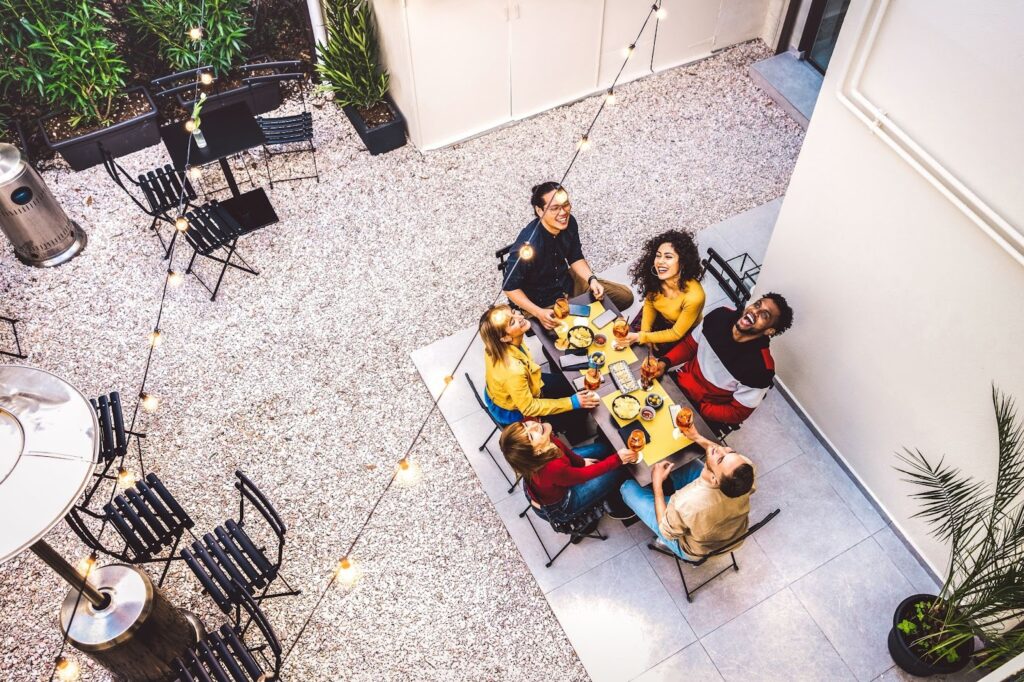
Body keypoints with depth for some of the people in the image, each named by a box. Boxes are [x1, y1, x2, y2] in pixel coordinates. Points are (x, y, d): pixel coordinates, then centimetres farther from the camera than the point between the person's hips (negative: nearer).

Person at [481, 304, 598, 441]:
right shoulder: (513, 370, -46)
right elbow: (528, 408, -30)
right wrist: (572, 403, -26)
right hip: (514, 410, -6)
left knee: (567, 383, 21)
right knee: (577, 411, 10)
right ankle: (578, 439, 43)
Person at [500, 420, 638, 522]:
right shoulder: (553, 469, -46)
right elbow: (584, 475, -26)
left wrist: (581, 461, -1)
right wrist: (618, 459, -23)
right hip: (560, 505, -6)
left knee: (605, 448, 12)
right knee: (616, 472, -2)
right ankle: (618, 507, 30)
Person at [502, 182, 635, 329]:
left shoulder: (569, 223, -13)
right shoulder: (528, 244, -34)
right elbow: (510, 287, -24)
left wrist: (591, 279, -11)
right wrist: (538, 313, -31)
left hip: (568, 284, 7)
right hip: (541, 303, -7)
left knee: (625, 295, 6)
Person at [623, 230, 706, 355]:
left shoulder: (694, 296, -41)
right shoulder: (655, 279, -27)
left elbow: (676, 333, -26)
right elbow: (649, 304, -4)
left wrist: (642, 338, -25)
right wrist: (644, 333, -17)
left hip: (684, 332, -4)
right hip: (661, 318, 4)